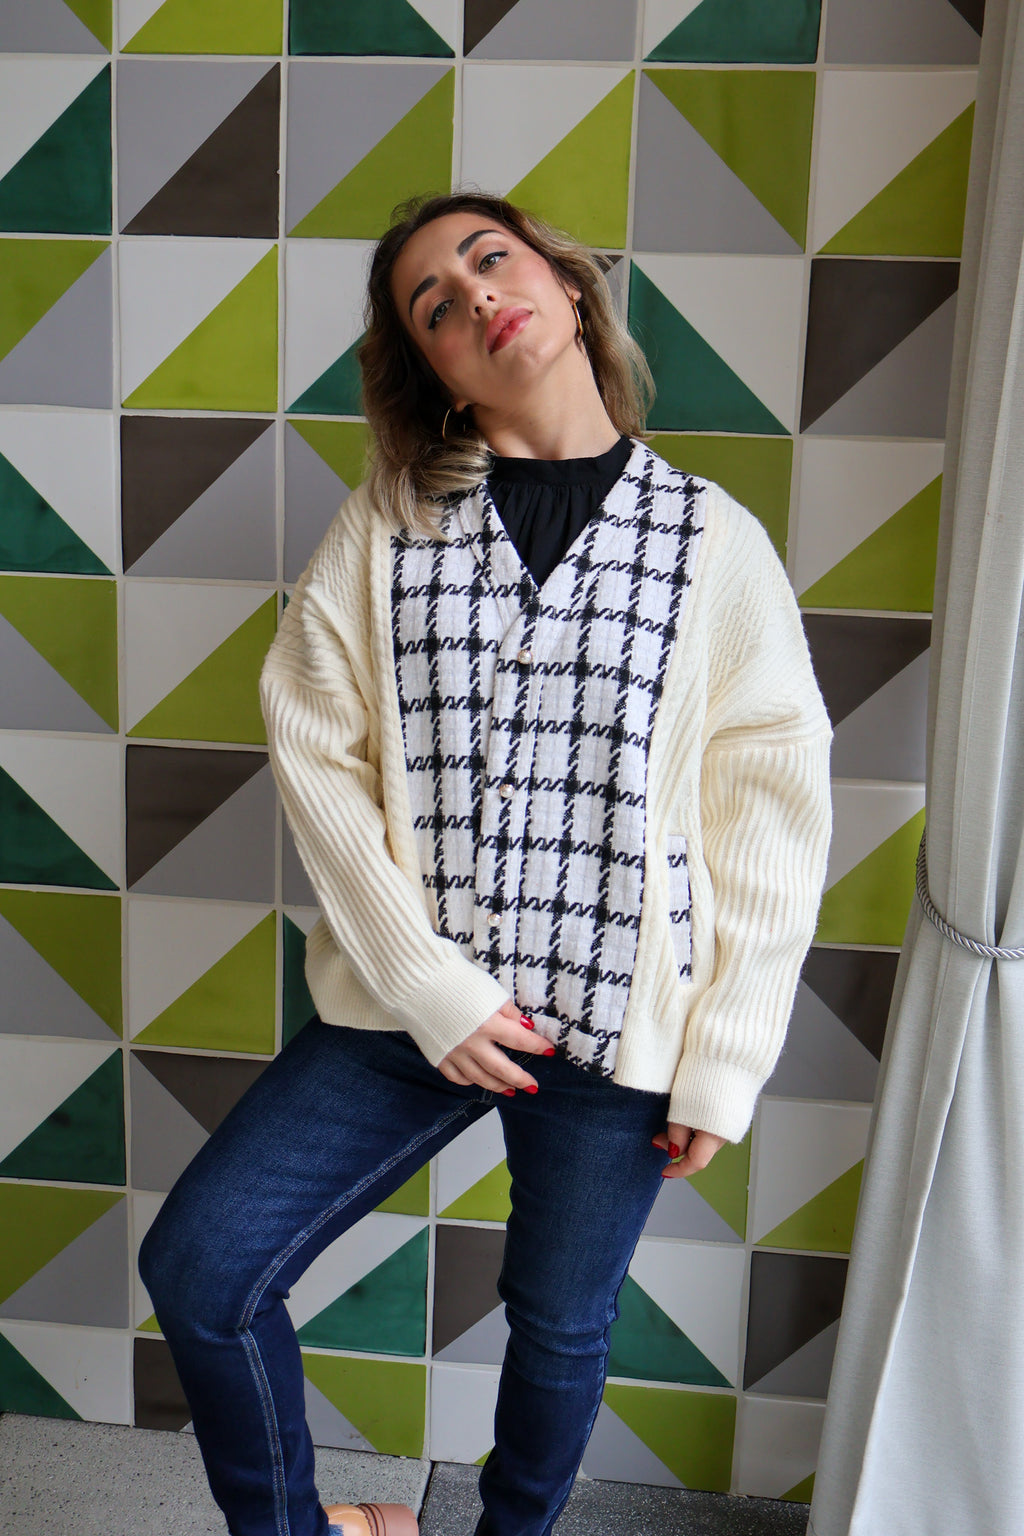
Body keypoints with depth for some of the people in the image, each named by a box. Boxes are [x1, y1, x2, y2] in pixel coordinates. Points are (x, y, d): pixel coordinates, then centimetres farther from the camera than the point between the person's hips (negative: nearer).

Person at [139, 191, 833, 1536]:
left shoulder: (715, 542, -2)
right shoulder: (383, 526, 1)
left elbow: (772, 819, -3)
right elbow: (317, 754, -5)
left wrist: (725, 1063, -5)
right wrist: (431, 987, -12)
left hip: (618, 1022, 0)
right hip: (412, 1000, 1)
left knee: (562, 1327, 16)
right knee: (199, 1268, -3)